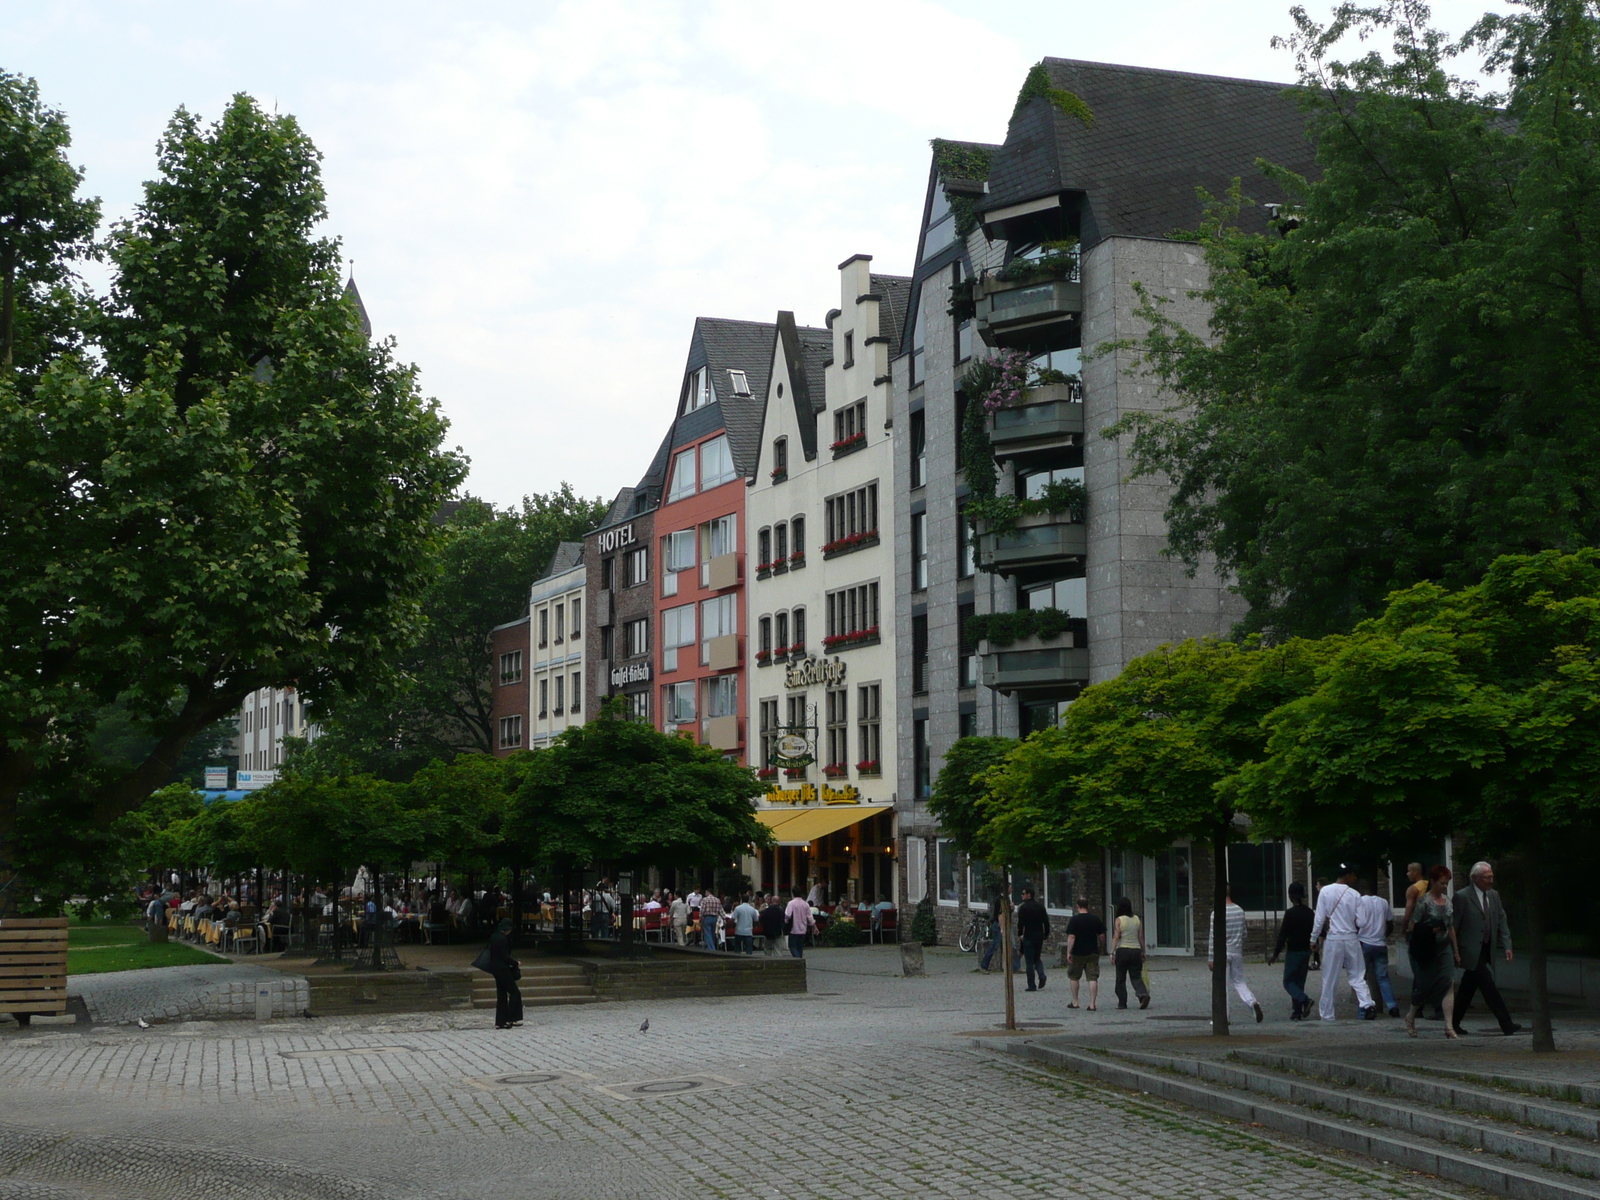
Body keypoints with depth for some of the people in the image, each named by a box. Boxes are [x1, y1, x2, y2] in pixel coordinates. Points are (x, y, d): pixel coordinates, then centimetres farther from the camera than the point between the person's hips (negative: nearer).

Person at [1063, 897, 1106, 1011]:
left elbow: (1071, 937, -14)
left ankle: (1075, 1002, 19)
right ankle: (1092, 1004, -5)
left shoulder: (1074, 920, -9)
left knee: (1074, 977, 14)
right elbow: (1102, 936, 6)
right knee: (1093, 978, 1)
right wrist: (1101, 948, 21)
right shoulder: (1096, 919, 1)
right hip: (1092, 953, 2)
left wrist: (1069, 952, -12)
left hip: (1077, 954, -2)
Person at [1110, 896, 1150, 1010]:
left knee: (1121, 979, 7)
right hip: (1136, 950, 3)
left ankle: (1122, 1002, 8)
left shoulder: (1118, 920, -6)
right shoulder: (1137, 919, 6)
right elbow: (1141, 937, 7)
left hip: (1123, 950, -3)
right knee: (1136, 976, 6)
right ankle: (1143, 994, -19)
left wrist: (1112, 953, -8)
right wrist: (1143, 951, 15)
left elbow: (1116, 937, -10)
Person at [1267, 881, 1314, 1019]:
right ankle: (1297, 1011, 9)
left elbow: (1283, 935, -14)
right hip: (1306, 951, 6)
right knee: (1299, 981, 12)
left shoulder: (1290, 913, -14)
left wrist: (1275, 954, -8)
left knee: (1288, 981, 0)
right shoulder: (1309, 912, 6)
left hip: (1293, 951, -6)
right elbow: (1313, 932, 12)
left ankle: (1304, 1000, -23)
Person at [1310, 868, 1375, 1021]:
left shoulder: (1325, 892, -3)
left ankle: (1326, 1014, 8)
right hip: (1351, 939, 0)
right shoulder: (1355, 895, -3)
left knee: (1330, 979, 5)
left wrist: (1314, 938, 6)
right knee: (1357, 976, 8)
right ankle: (1366, 1003, -12)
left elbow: (1320, 919, -3)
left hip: (1332, 939, 0)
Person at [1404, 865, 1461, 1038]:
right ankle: (1410, 1017, 29)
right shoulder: (1424, 901, -9)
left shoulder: (1448, 901, 10)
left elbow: (1451, 928, 17)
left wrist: (1456, 951, 17)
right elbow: (1412, 927, -10)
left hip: (1445, 948, 5)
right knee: (1424, 985, 4)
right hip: (1427, 950, -5)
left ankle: (1449, 1027, -10)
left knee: (1449, 984, -8)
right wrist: (1430, 932, -20)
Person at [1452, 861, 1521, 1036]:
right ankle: (1506, 1024, -11)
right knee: (1488, 986, -11)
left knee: (1467, 989, 11)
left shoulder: (1494, 895, 12)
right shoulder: (1462, 897, -9)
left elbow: (1502, 921, 14)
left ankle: (1454, 1023, 19)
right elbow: (1453, 925, -8)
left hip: (1487, 951, 7)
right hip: (1471, 951, -7)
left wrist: (1507, 946, 3)